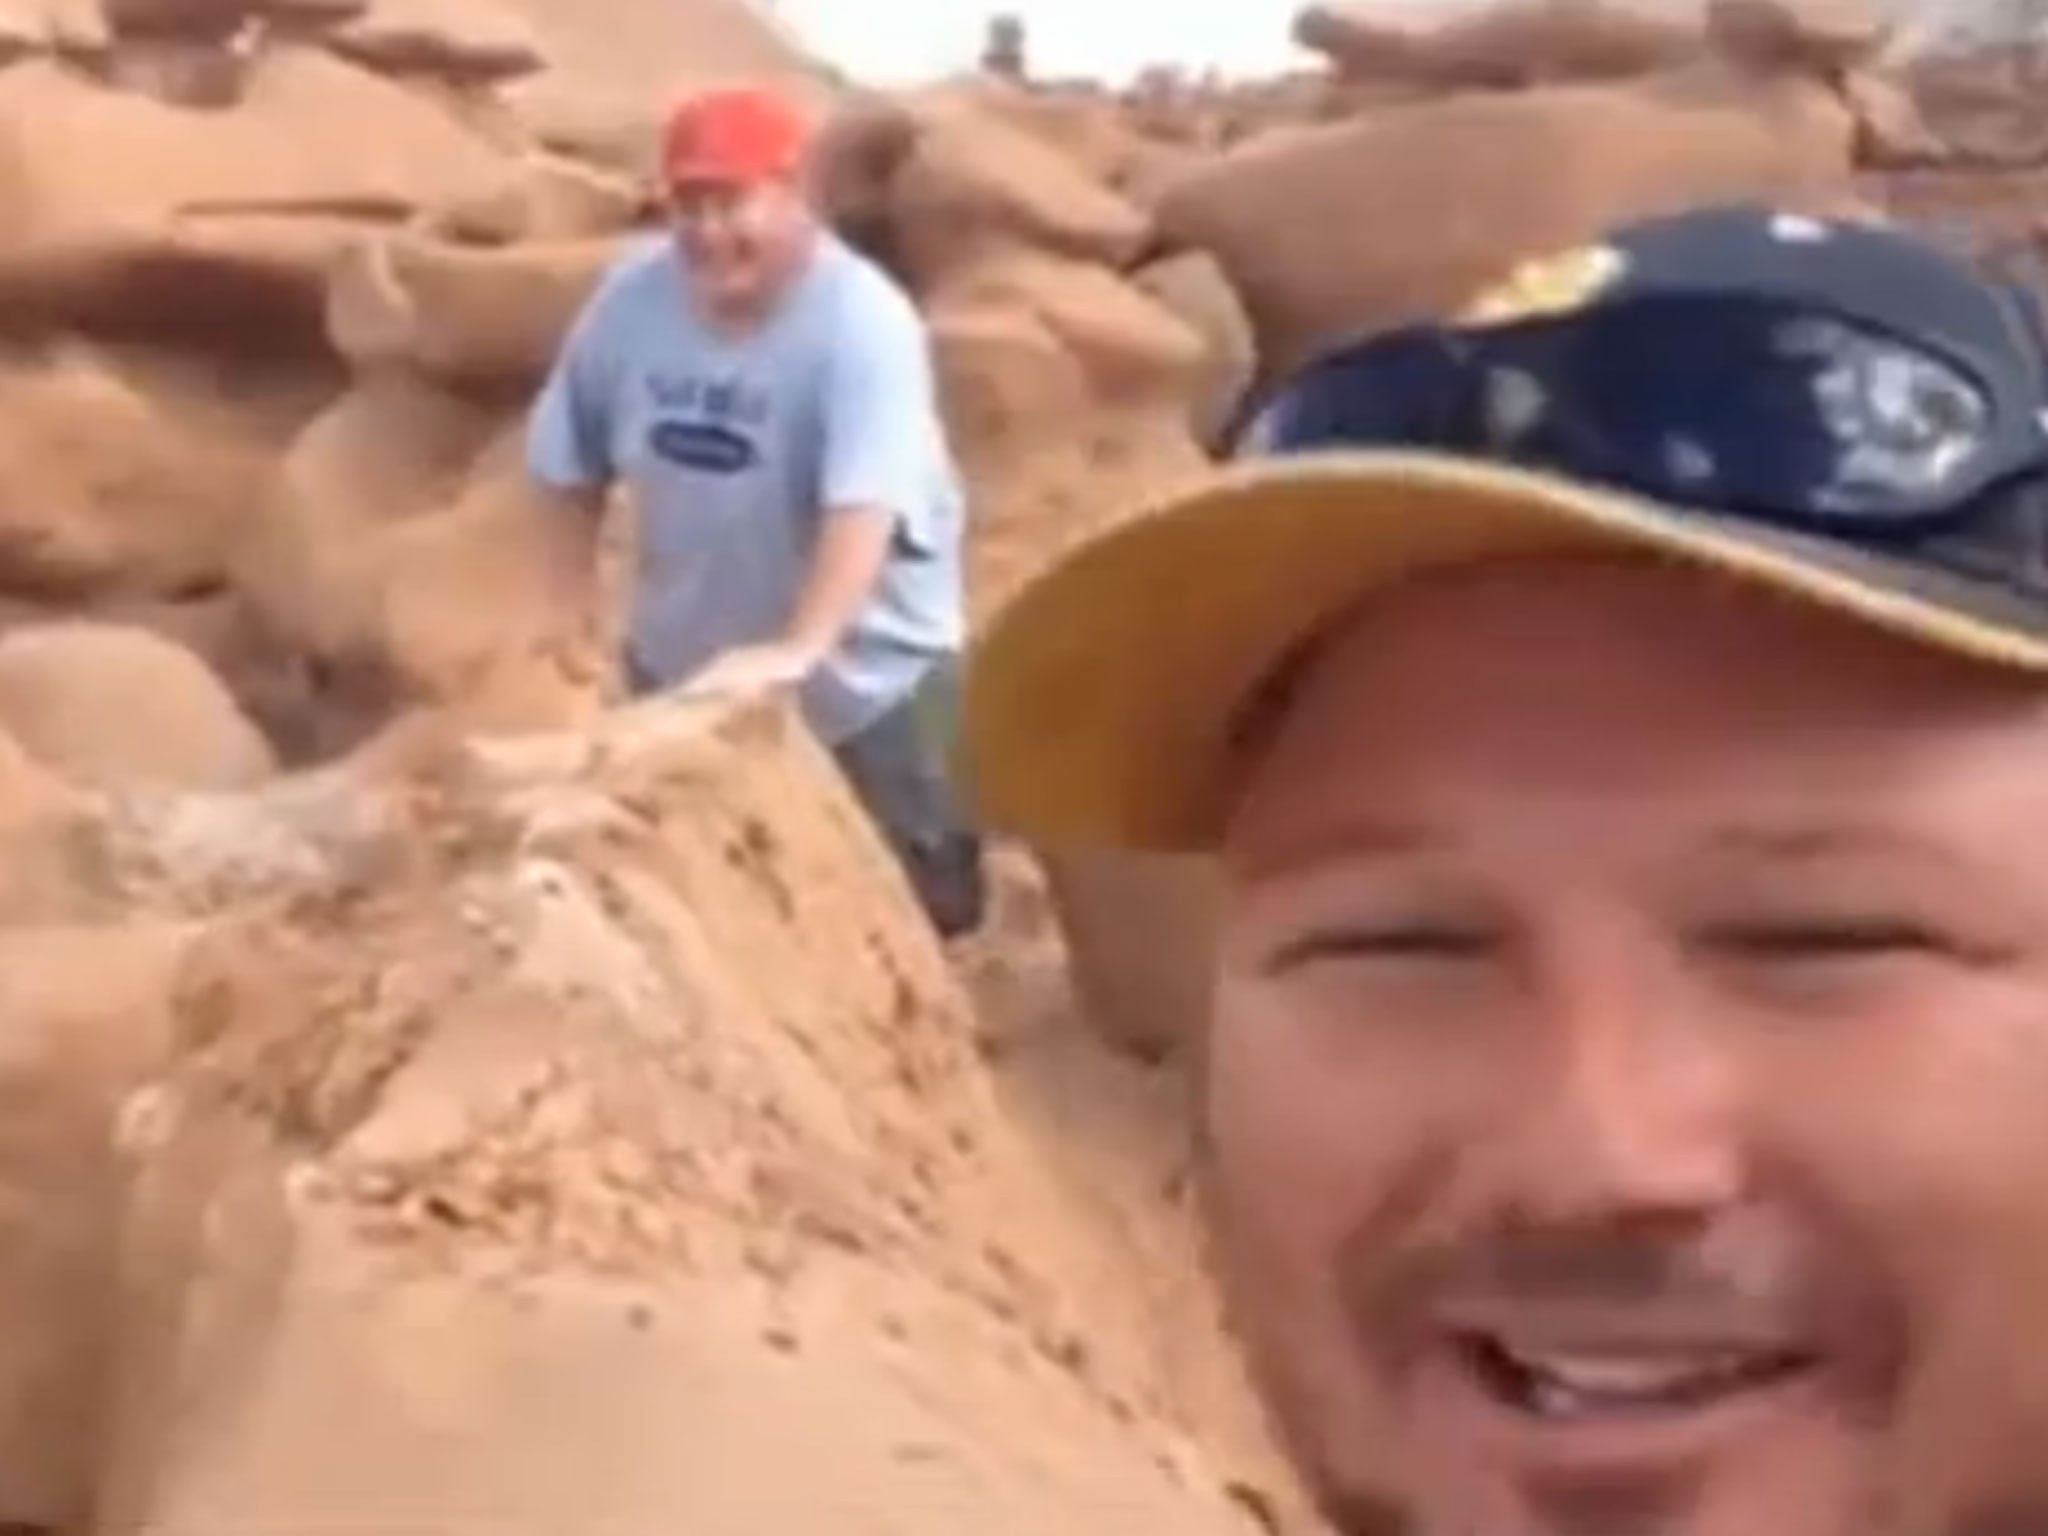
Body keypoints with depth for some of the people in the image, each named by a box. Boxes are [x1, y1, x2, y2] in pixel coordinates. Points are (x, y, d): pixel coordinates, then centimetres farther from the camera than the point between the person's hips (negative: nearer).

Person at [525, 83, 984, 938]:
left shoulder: (862, 321, -28)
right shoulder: (632, 297, -11)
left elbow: (867, 503, -40)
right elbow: (574, 460, 3)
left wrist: (797, 650, -52)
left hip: (867, 669, -4)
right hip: (684, 661, 5)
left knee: (920, 901, 6)